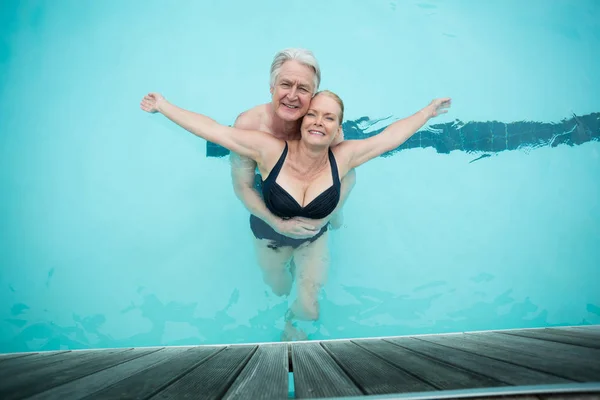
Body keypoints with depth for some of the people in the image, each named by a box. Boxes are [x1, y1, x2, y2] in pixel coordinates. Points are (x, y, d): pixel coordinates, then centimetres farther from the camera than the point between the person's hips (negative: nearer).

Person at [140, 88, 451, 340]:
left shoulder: (343, 157, -24)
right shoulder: (271, 150, -33)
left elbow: (392, 135, -13)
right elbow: (212, 129, -32)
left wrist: (428, 111, -5)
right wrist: (163, 106, -31)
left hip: (314, 240, 2)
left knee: (309, 309, 5)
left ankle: (294, 320, 42)